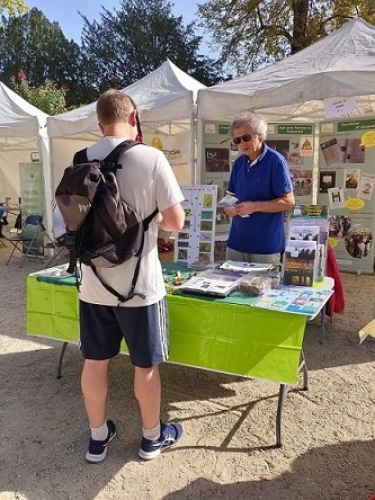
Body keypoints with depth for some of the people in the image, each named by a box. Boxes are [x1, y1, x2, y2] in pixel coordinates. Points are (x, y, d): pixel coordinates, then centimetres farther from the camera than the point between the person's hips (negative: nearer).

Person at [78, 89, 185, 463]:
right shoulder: (151, 157, -13)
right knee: (146, 365, 14)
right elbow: (176, 221, -13)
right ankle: (152, 437, 35)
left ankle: (98, 438, 37)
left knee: (94, 362, 18)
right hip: (139, 283, -4)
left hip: (93, 282, 5)